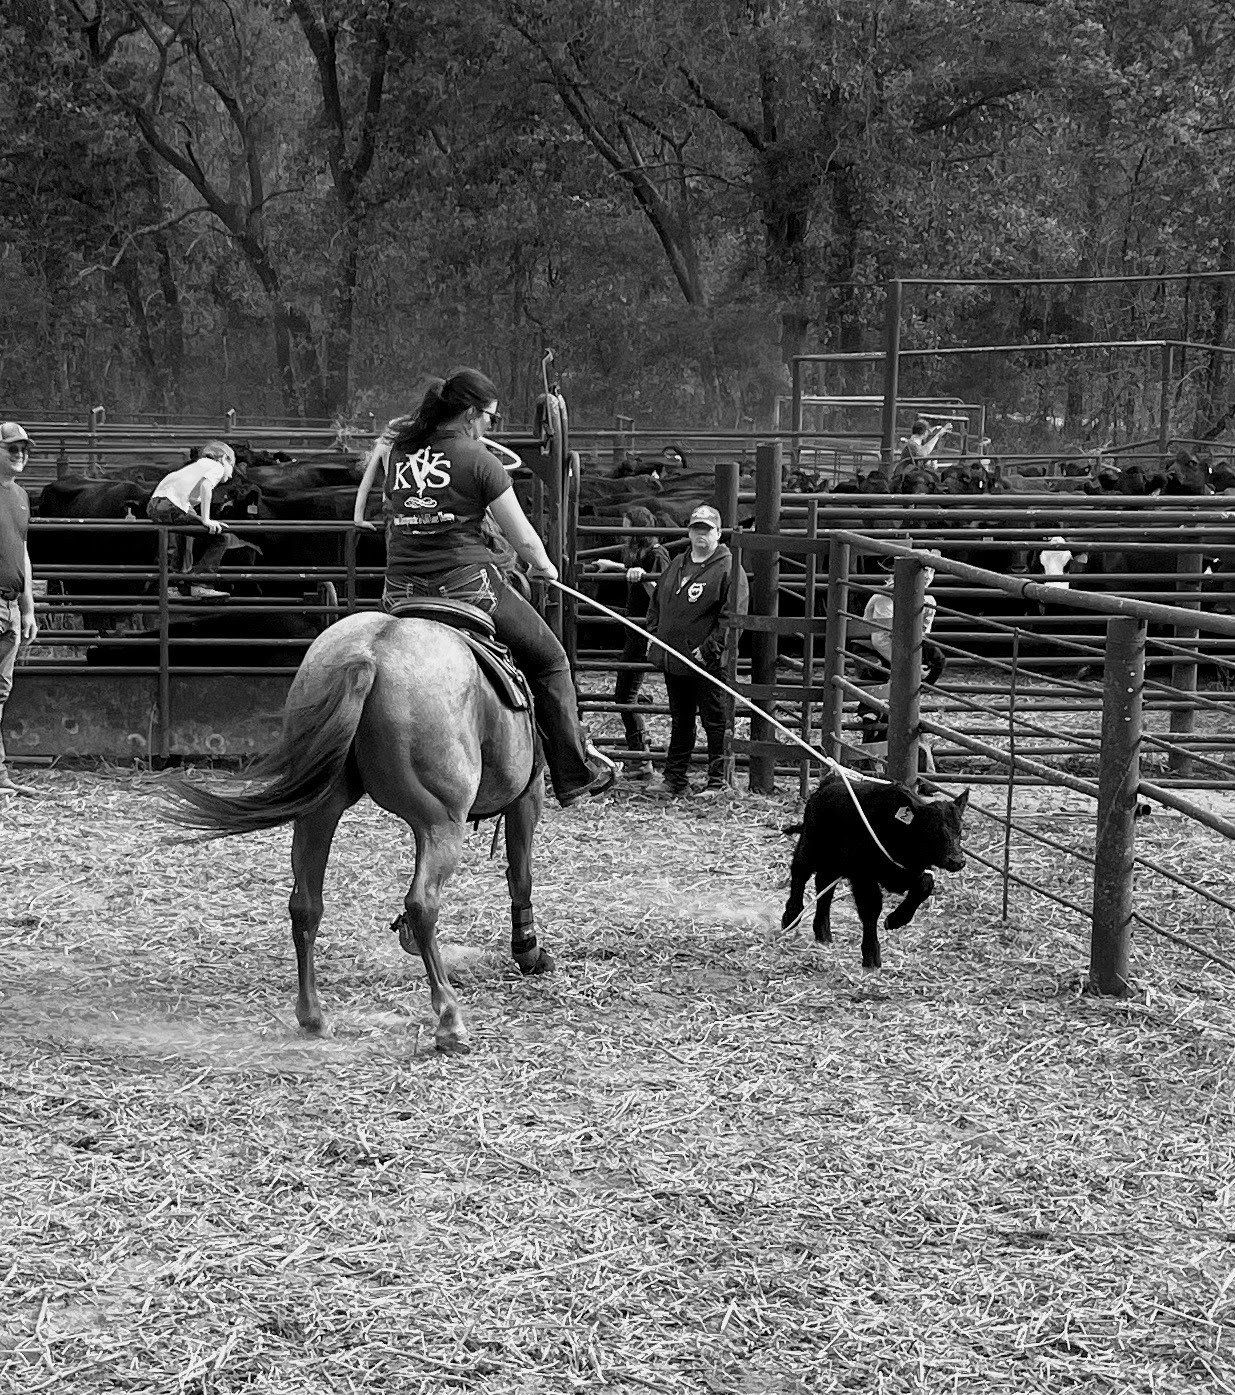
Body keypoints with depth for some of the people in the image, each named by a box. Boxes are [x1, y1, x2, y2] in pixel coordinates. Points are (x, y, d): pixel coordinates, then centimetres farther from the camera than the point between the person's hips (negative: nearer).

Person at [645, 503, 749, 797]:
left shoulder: (728, 569, -8)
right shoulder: (676, 565, 15)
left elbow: (733, 617, -15)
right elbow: (657, 602, 25)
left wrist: (708, 649, -20)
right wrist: (654, 633, 10)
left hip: (708, 663, -7)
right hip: (673, 661, 7)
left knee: (716, 723, -1)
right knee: (680, 723, 16)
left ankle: (718, 782, 6)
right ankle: (675, 779, 24)